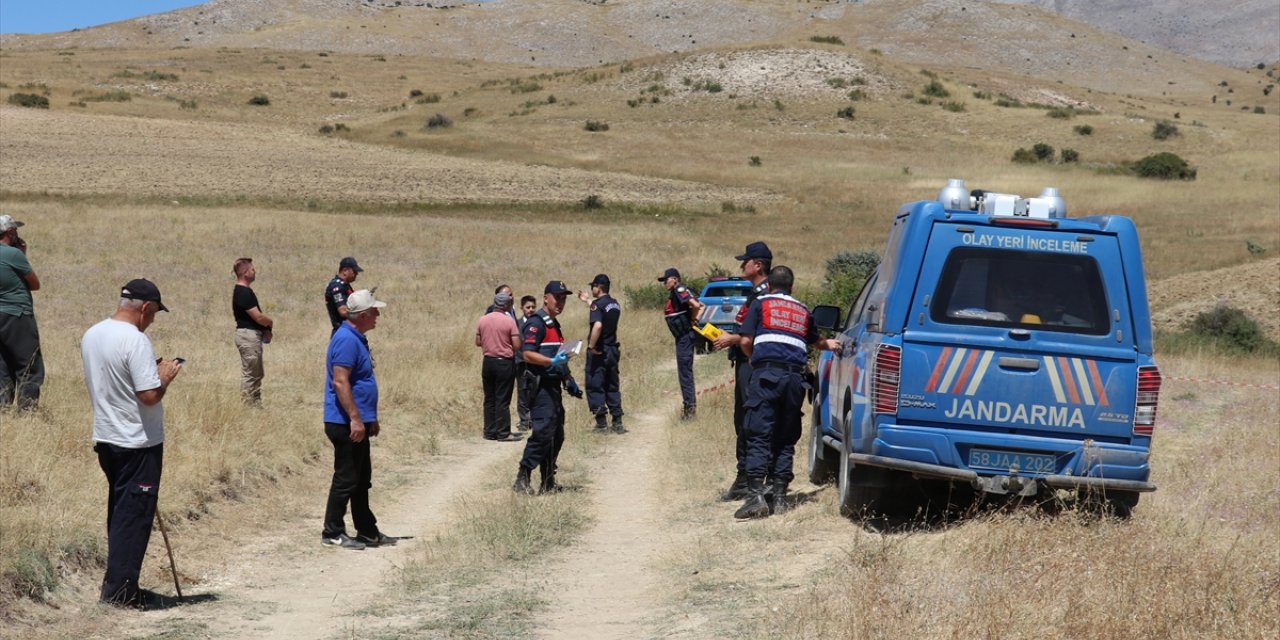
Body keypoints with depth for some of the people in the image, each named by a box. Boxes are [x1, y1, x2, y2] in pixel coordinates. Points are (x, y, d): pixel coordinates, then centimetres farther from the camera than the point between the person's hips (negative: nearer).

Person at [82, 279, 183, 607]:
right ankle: (120, 589, 1)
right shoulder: (135, 340, -20)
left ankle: (117, 582, 22)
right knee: (134, 515, -1)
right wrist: (165, 377, -6)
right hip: (138, 443, -8)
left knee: (119, 512, 17)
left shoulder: (91, 335, 6)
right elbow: (150, 395, -25)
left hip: (106, 438, 8)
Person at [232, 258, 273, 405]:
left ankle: (256, 403, 22)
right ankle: (247, 405, -1)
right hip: (248, 336, -11)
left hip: (253, 335, 11)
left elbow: (257, 315, 17)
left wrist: (265, 328, 2)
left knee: (256, 374, 16)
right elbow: (258, 317, -21)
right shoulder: (243, 293, -19)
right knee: (250, 374, -5)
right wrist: (270, 323, -1)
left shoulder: (245, 291, 14)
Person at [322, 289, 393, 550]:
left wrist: (371, 418, 25)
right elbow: (340, 382, -24)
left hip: (357, 422, 11)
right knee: (346, 479, -3)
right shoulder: (346, 340, -18)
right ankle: (332, 533, 4)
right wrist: (355, 418, -26)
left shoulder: (357, 339, 16)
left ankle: (368, 532, 24)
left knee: (362, 480, 16)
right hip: (346, 423, -11)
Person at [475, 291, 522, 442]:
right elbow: (517, 346, -13)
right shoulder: (509, 321, -12)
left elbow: (478, 342, 8)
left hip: (488, 361, 5)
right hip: (505, 362, -5)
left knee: (489, 399, 11)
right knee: (503, 400, -1)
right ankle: (503, 433, 1)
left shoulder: (483, 320, 2)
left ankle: (490, 432, 15)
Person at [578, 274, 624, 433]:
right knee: (612, 386, 13)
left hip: (599, 351, -7)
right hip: (613, 350, 7)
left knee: (595, 387, 1)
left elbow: (597, 325, -31)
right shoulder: (615, 304, 9)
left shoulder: (597, 304, -15)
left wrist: (591, 345, -22)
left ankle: (601, 424, -1)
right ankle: (617, 423, 12)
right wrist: (587, 301, 37)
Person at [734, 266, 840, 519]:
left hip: (767, 374, -4)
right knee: (785, 440, 9)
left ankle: (756, 496, -19)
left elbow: (746, 341, 3)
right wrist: (828, 344, 62)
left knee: (759, 437, -8)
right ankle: (779, 498, 5)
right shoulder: (803, 311, 23)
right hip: (796, 376, 4)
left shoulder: (760, 304, 12)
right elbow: (814, 342, 39)